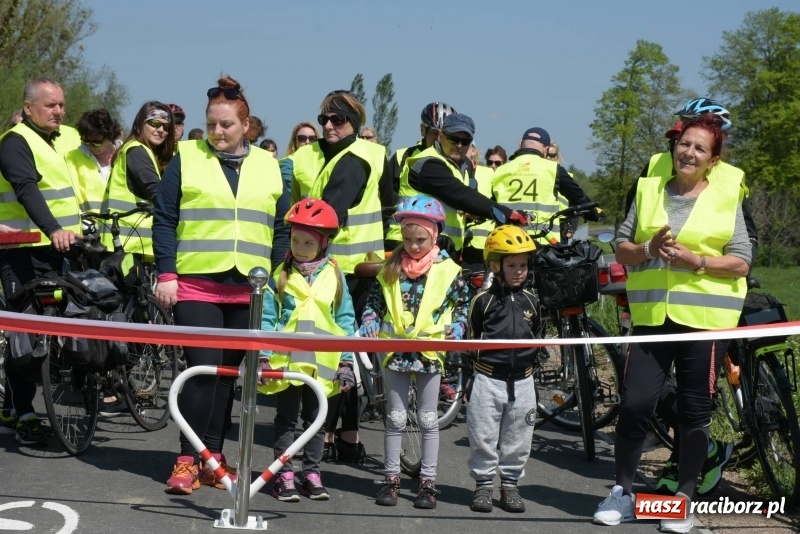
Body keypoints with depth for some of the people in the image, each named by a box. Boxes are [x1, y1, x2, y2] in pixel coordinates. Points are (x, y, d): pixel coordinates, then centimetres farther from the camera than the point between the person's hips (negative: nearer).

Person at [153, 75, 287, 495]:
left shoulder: (268, 166, 11)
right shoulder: (187, 158, 4)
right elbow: (164, 220, 1)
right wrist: (166, 274, -7)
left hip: (249, 289, 3)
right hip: (195, 285, -3)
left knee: (227, 373, 8)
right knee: (203, 369, -10)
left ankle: (213, 455, 16)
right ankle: (188, 460, -4)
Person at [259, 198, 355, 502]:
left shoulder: (334, 276, 3)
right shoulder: (280, 275, 1)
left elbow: (345, 321, 5)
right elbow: (267, 319, -1)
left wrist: (346, 362, 0)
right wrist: (263, 357, -8)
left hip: (322, 362, 1)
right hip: (285, 360, -1)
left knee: (315, 419, 10)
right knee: (286, 419, 6)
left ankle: (312, 474, 19)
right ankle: (284, 475, 11)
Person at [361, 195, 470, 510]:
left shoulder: (447, 270, -4)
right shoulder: (391, 268, 2)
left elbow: (462, 306, 3)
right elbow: (374, 303, 8)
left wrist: (453, 334, -10)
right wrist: (369, 328, -8)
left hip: (430, 352, -2)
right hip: (396, 351, 2)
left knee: (428, 419, 7)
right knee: (395, 418, 8)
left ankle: (428, 482, 14)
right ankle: (391, 479, 16)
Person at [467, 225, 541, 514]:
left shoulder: (530, 300, 7)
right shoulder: (483, 300, -5)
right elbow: (471, 338, 1)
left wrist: (532, 355, 4)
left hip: (522, 380, 3)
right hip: (488, 379, -3)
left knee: (517, 439, 9)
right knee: (483, 436, 2)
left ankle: (510, 484, 21)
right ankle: (483, 484, 14)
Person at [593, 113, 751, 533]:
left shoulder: (726, 197, 2)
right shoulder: (648, 190, 9)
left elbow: (741, 262, -2)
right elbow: (622, 246, 10)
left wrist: (695, 261, -16)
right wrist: (649, 250, -10)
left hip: (704, 319, -2)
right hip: (652, 316, 2)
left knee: (695, 411, 5)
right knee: (634, 403, -2)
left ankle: (684, 498, 19)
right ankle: (622, 491, 15)